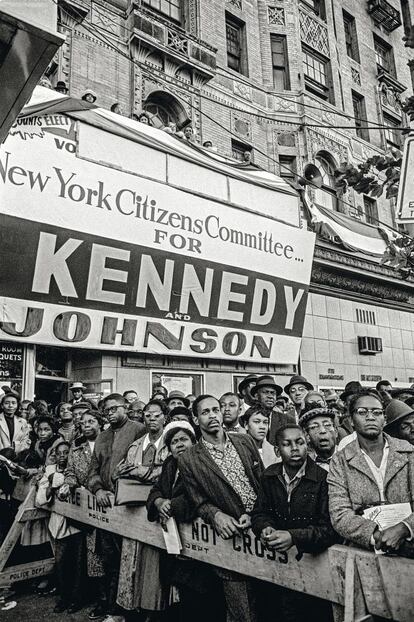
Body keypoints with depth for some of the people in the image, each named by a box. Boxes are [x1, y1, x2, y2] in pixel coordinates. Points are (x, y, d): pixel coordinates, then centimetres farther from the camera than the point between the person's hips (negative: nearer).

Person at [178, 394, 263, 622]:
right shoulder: (188, 460, -4)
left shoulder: (245, 441, 5)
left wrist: (254, 515, -7)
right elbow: (199, 503, 0)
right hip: (230, 535, -2)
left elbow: (263, 483, 6)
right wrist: (216, 514, -19)